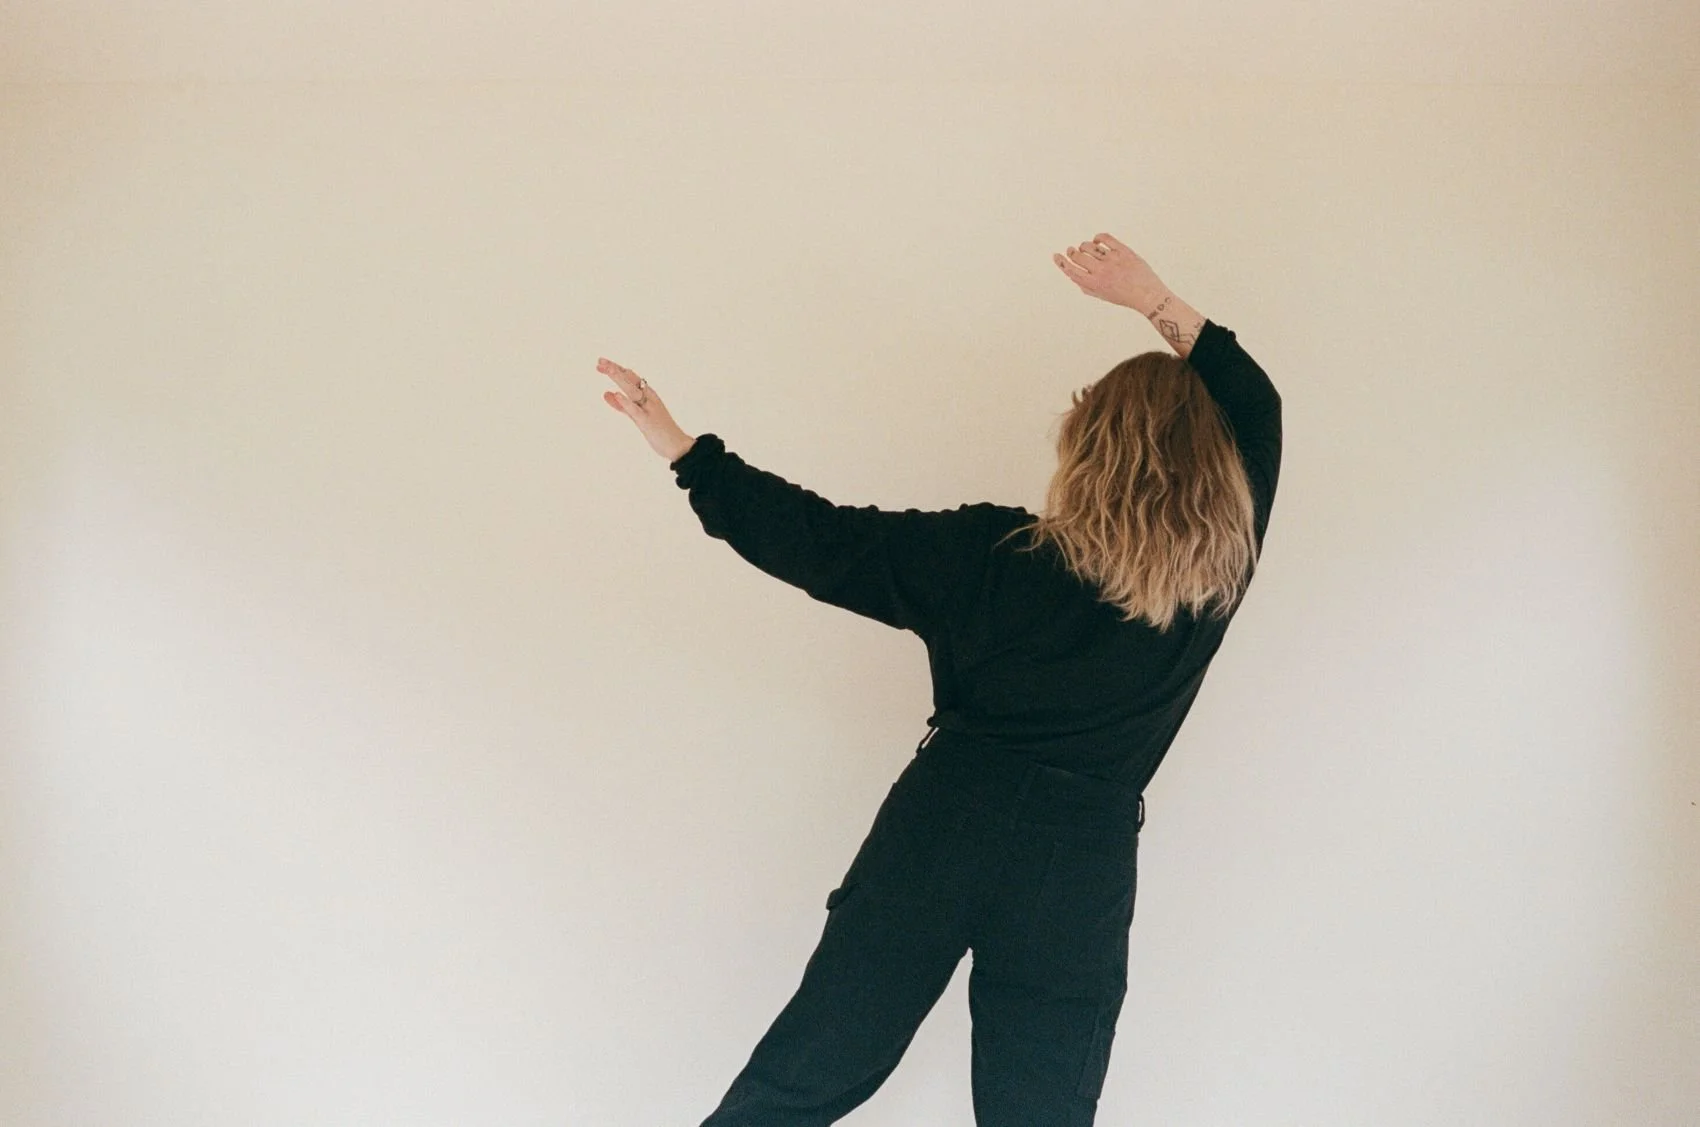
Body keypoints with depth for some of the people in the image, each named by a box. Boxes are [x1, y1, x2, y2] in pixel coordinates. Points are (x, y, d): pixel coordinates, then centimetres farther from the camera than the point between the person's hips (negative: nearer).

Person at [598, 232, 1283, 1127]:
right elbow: (1256, 408, 9)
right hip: (1082, 864, 1)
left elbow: (823, 543, -6)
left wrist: (685, 452, 1)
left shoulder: (993, 551, -6)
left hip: (940, 829, 0)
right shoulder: (1212, 588, -2)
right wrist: (1157, 303, 5)